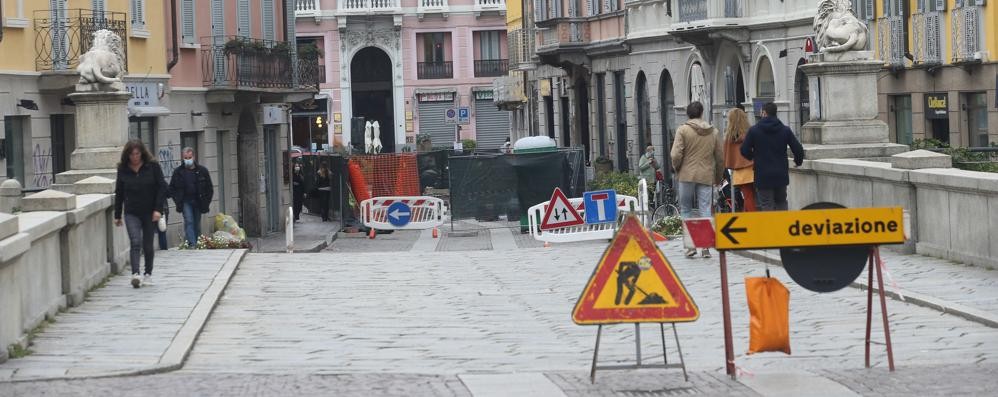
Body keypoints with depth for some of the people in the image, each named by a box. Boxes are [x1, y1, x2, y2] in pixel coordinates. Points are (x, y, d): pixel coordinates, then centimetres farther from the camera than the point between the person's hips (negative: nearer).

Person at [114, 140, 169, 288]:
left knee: (148, 245, 6)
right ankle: (135, 274, -26)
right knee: (135, 242, -16)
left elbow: (162, 187, -2)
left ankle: (148, 274, 22)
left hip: (149, 213, 0)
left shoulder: (153, 166, -2)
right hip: (131, 213, 0)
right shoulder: (123, 170, 3)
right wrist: (117, 215, 9)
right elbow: (119, 194, 9)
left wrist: (158, 209, -11)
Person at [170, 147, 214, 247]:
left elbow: (209, 188, 8)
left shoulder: (202, 171, 3)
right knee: (189, 221, -15)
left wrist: (205, 201, 0)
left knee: (197, 224, 7)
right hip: (185, 202, -1)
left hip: (198, 202, 1)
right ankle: (191, 243, -22)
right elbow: (172, 188, 10)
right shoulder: (178, 172, 3)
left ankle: (197, 243, 15)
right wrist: (178, 201, 0)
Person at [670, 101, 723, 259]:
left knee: (686, 210, 7)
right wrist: (718, 176, 22)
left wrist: (676, 169, 9)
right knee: (705, 211, 4)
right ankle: (705, 247, -1)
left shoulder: (683, 130, -5)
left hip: (687, 175, -2)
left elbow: (676, 155, -10)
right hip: (706, 176, 3)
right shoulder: (713, 132, 7)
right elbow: (720, 157, 11)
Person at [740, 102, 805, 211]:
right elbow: (798, 150, -1)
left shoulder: (754, 130, -6)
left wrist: (753, 157, 18)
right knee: (781, 203, 16)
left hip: (763, 176, -3)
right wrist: (798, 161, 21)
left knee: (767, 206, -1)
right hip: (781, 175, 3)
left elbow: (744, 150, -4)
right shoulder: (785, 130, 1)